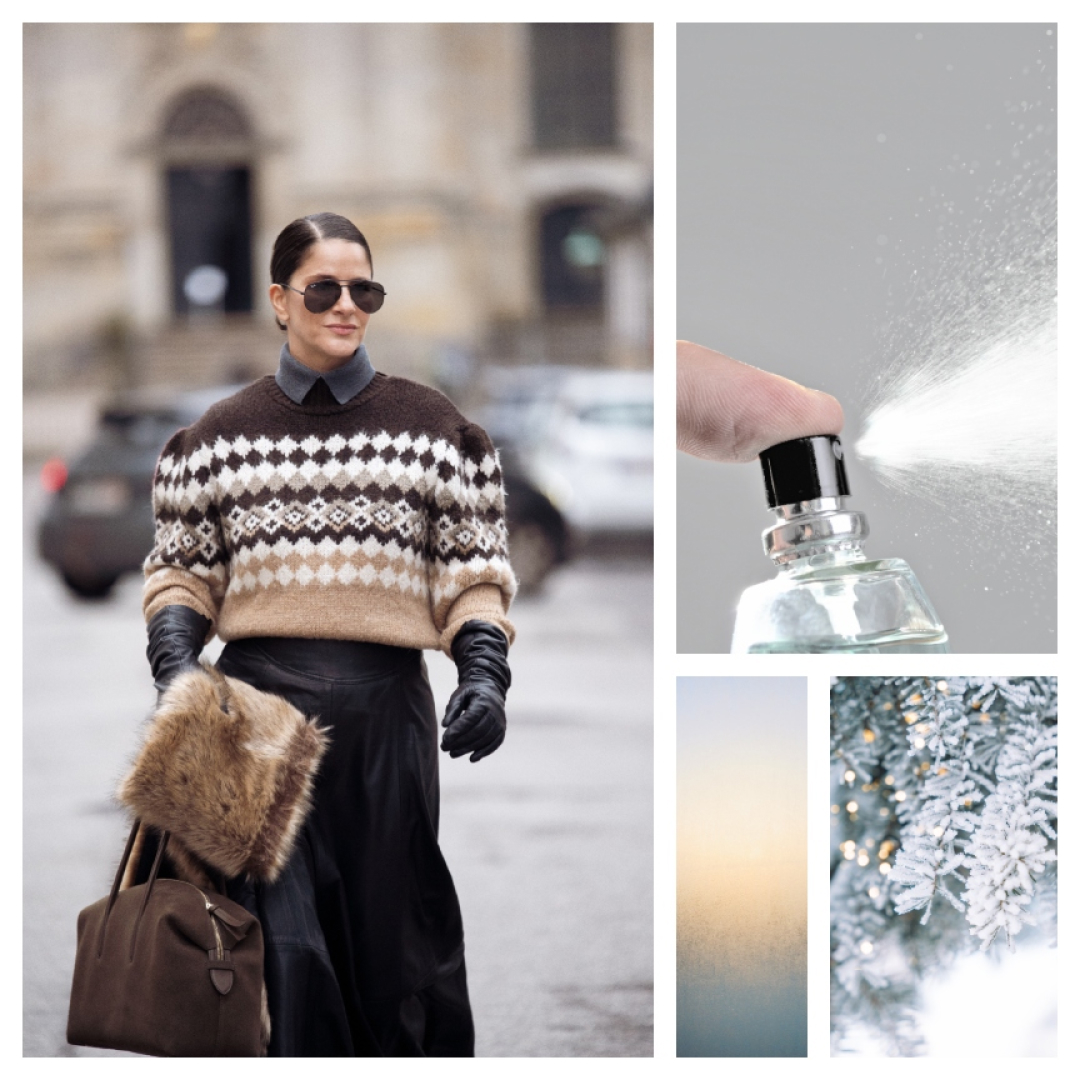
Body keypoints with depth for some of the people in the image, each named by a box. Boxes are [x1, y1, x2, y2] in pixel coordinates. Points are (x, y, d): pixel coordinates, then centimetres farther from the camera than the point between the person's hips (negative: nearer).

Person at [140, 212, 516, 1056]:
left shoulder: (433, 426, 10)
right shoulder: (221, 435, 11)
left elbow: (475, 576, 9)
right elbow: (181, 572, 13)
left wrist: (484, 675, -7)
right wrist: (175, 665, -5)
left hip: (387, 708, 0)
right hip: (261, 699, 0)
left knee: (394, 937, 2)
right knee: (284, 946, -6)